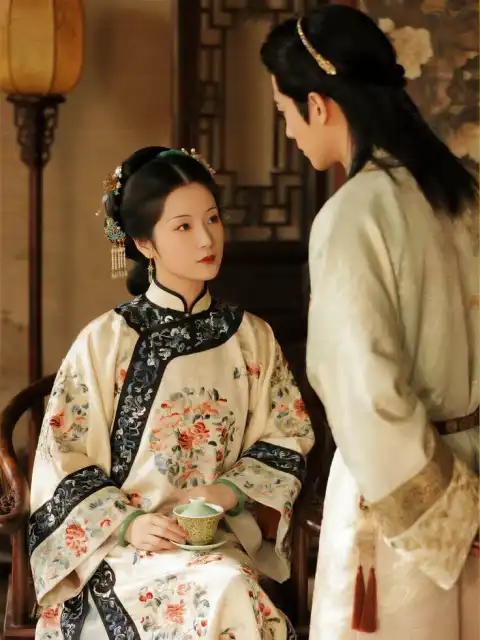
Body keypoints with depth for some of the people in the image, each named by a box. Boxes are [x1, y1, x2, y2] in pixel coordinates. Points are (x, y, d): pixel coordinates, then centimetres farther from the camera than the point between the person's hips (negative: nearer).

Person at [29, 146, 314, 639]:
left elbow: (287, 439, 10)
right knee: (225, 590, -30)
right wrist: (127, 522, -15)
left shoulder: (250, 338, 7)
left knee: (236, 589, -30)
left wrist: (230, 490, -7)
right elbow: (64, 461, -1)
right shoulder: (104, 342, -3)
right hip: (120, 543, -3)